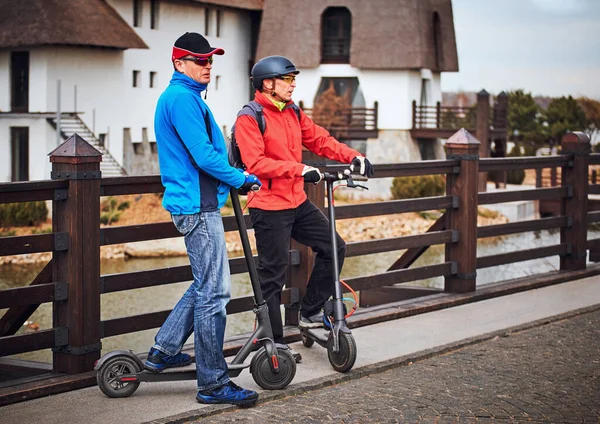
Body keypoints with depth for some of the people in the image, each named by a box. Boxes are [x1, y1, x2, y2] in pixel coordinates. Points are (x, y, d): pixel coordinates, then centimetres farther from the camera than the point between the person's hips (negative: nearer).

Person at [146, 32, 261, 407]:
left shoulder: (180, 96, 19)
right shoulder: (183, 98, -14)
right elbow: (204, 156, -20)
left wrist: (235, 176, 25)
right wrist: (242, 179, -7)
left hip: (193, 203, 11)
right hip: (198, 206, -11)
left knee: (206, 284, 19)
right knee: (214, 292, -8)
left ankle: (164, 351, 25)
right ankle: (213, 383, -4)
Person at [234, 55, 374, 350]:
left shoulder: (293, 113, 11)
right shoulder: (249, 118, -13)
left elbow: (320, 140, 11)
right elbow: (256, 164, -23)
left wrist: (353, 157, -4)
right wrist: (299, 169, -30)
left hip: (298, 203, 8)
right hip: (269, 207, -8)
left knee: (334, 248, 7)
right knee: (273, 273, -1)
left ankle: (310, 312, 19)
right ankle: (272, 340, 10)